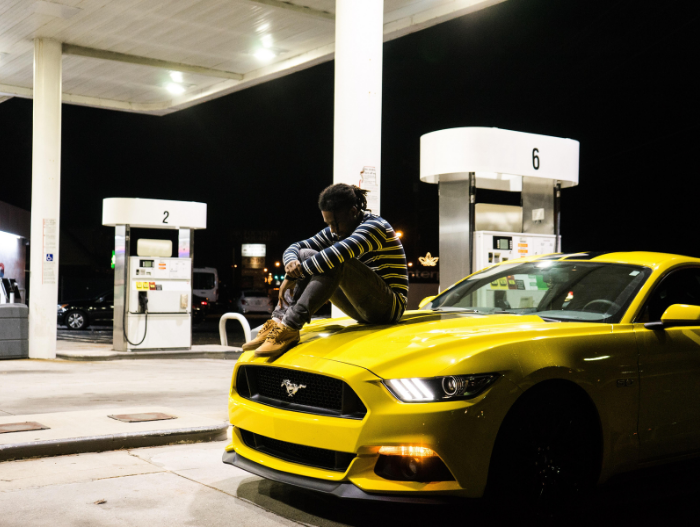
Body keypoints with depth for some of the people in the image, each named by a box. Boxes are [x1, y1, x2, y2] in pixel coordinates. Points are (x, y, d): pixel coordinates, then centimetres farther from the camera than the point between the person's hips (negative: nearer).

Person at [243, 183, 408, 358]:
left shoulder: (376, 226, -16)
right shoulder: (335, 232, 11)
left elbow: (337, 253, -33)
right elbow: (295, 248, 9)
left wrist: (294, 276, -29)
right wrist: (291, 263, -16)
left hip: (388, 308, -8)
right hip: (362, 310, 8)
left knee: (336, 262, -31)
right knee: (305, 255, -1)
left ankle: (290, 326, -37)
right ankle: (279, 320, -18)